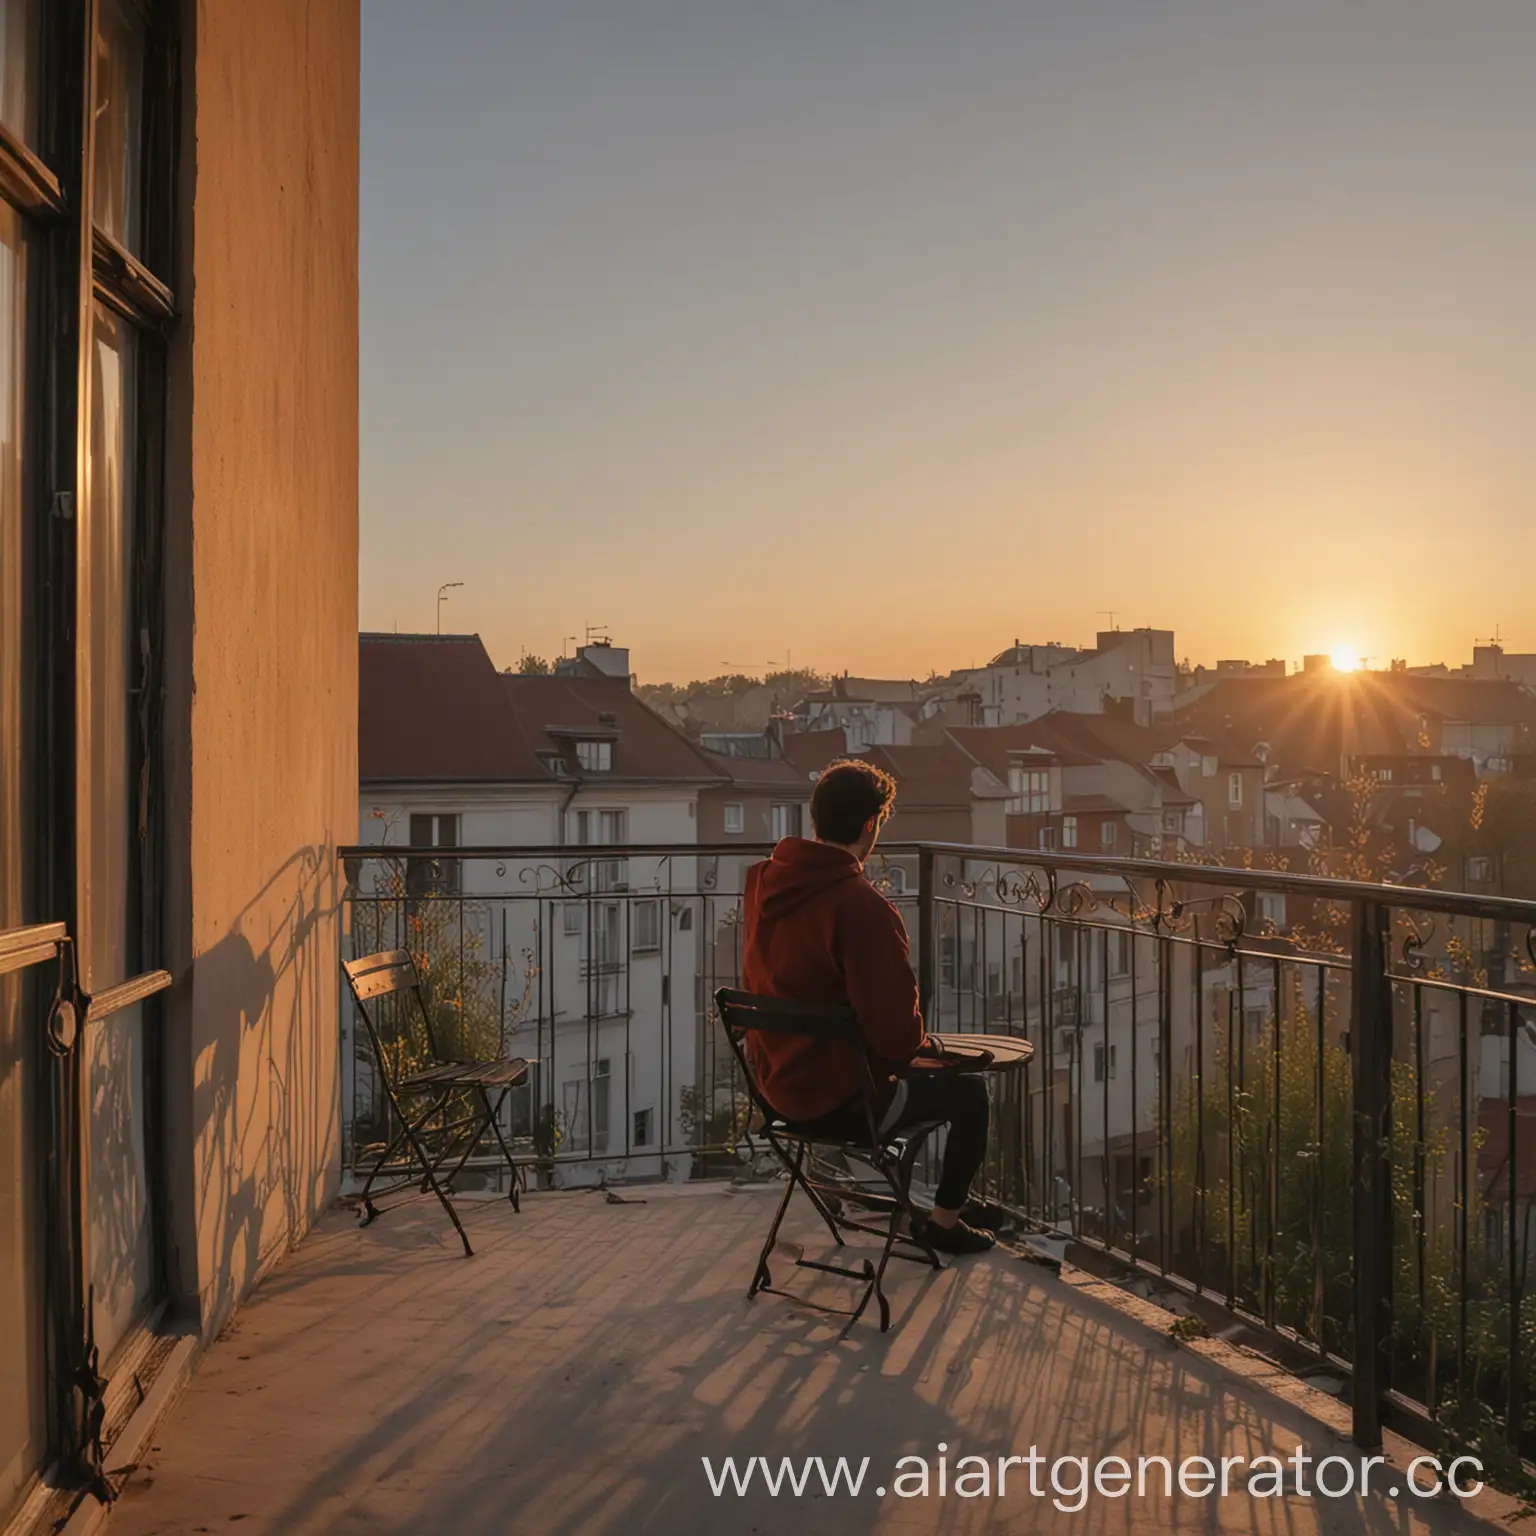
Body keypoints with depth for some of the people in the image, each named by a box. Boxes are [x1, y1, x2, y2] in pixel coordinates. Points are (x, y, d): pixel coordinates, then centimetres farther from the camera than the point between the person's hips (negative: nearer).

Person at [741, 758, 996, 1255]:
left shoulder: (763, 883, -3)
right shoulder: (860, 905, -28)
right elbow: (894, 1028, -26)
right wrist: (922, 1045, -1)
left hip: (777, 1083, 8)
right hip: (837, 1100, -8)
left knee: (911, 1071, 32)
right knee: (968, 1092, 14)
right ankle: (944, 1219, 31)